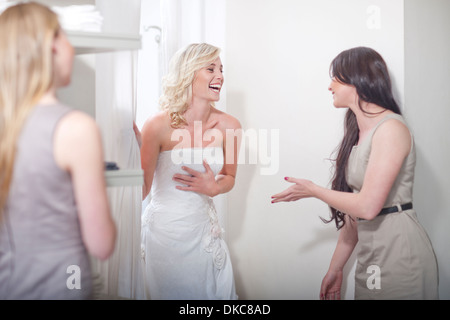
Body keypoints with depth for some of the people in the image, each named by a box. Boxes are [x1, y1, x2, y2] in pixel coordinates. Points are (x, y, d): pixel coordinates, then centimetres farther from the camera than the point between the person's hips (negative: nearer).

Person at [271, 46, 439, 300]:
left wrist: (312, 190, -7)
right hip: (371, 253, 8)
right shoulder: (358, 133, 11)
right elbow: (354, 212, 11)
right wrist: (335, 269, 11)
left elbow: (367, 206, -21)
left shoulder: (391, 128, -15)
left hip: (399, 252, -7)